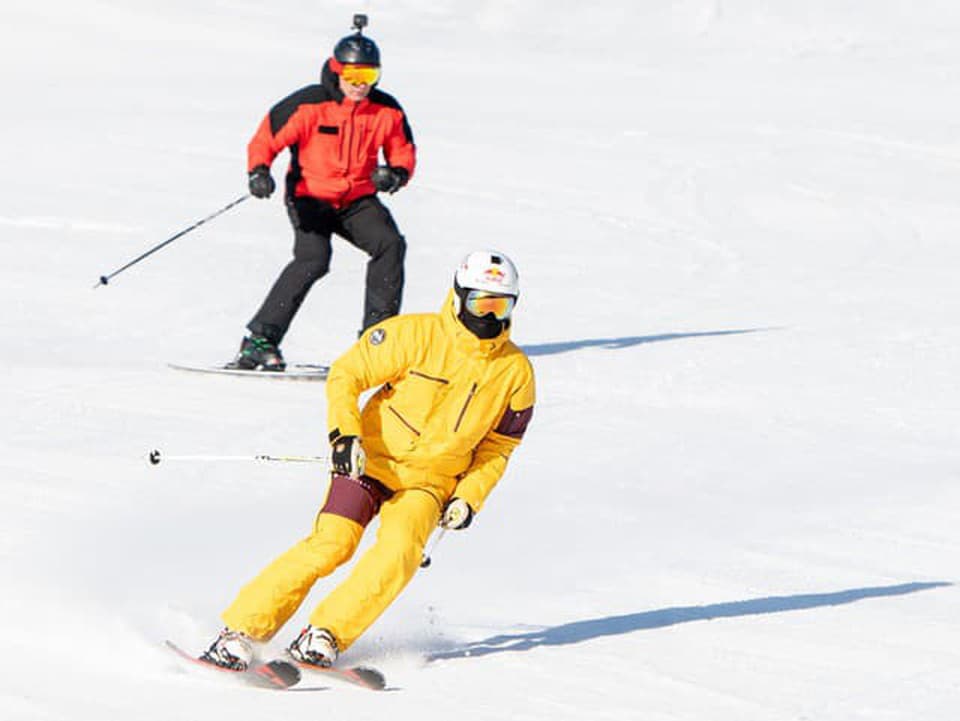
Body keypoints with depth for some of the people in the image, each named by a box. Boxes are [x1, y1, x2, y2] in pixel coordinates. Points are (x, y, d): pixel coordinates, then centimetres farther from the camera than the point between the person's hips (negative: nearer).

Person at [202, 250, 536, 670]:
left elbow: (497, 447, 10)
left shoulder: (516, 372, -1)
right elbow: (346, 374, -7)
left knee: (399, 551, -26)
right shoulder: (415, 335, -12)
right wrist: (344, 434, -22)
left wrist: (469, 498, -3)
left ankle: (324, 636, -18)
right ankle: (242, 629, -13)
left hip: (432, 480, 3)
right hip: (370, 459, -3)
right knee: (332, 544, -20)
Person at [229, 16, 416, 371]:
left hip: (358, 199, 4)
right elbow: (266, 138, -8)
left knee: (390, 244, -21)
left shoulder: (387, 111, -1)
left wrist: (396, 173, -11)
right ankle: (260, 339, -24)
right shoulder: (309, 104, -13)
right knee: (314, 258, -28)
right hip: (311, 197, -4)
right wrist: (259, 172, -27)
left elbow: (403, 152, 12)